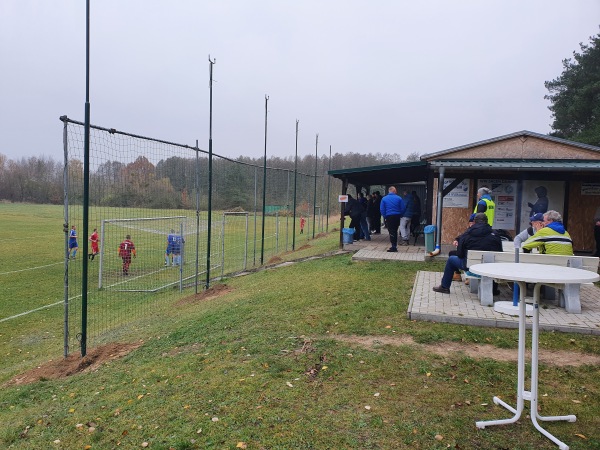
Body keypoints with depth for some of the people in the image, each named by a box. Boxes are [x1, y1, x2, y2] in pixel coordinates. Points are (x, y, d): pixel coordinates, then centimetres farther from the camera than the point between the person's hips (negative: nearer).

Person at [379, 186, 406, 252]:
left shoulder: (384, 199, -3)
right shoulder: (399, 198, -4)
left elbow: (382, 210, -4)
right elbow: (403, 208, -3)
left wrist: (385, 217, 5)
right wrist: (400, 215, 10)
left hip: (389, 217, -2)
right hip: (397, 217, 2)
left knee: (391, 232, 1)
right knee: (395, 231, 16)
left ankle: (394, 247, -4)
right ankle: (394, 245, 25)